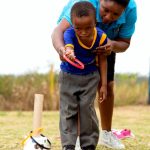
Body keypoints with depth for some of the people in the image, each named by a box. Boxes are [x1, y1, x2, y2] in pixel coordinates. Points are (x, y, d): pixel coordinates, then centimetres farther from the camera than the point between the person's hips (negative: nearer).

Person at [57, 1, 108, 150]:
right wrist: (68, 51, -81)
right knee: (67, 110, -1)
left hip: (90, 77, 0)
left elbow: (102, 60, -7)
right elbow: (68, 43, -55)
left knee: (87, 108, -3)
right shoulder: (70, 33, -30)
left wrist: (103, 84, -6)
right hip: (69, 76, 0)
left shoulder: (101, 37, -22)